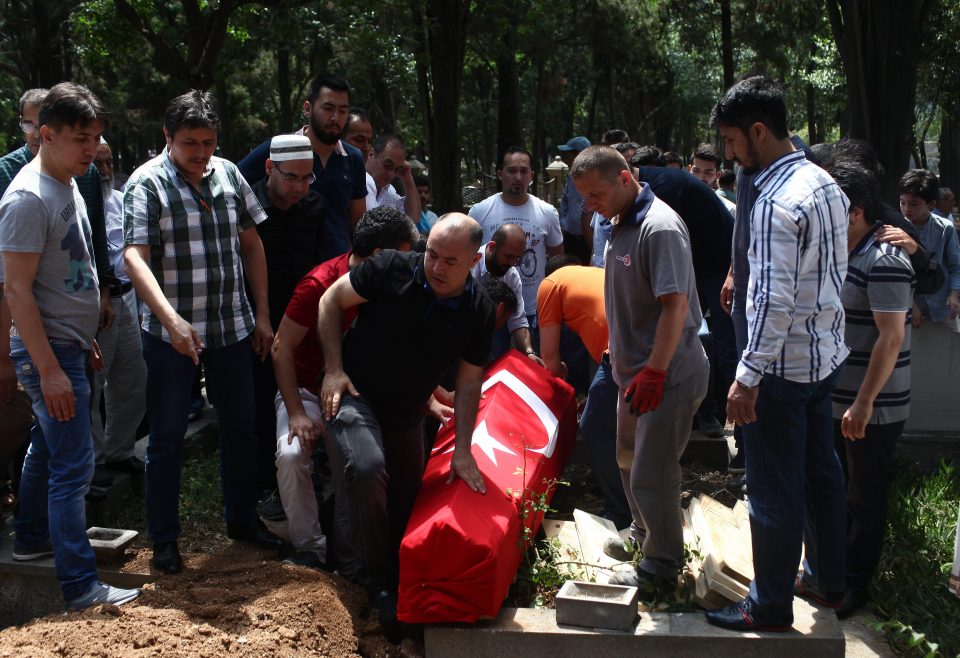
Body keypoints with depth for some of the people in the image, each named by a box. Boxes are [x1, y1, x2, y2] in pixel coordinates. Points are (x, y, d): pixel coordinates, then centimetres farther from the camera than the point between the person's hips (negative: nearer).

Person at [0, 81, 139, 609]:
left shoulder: (67, 185, 9)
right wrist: (49, 369, -23)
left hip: (68, 346, 10)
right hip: (49, 351, -9)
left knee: (47, 450, 21)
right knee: (73, 466, -9)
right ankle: (81, 588, -5)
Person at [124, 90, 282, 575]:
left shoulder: (228, 174, 6)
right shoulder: (148, 183, -10)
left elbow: (251, 244, 13)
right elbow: (134, 257, -20)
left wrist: (262, 314, 9)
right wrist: (172, 320, -32)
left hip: (232, 326, 5)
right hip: (171, 333, -5)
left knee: (241, 425, 14)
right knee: (167, 435, 4)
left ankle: (242, 518, 32)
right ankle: (164, 539, 18)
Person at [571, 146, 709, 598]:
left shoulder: (660, 227, -21)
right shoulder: (622, 224, 9)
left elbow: (675, 305, -25)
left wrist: (653, 372, -26)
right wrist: (620, 354, 20)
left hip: (669, 375, -10)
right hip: (637, 369, 10)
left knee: (650, 475, -4)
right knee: (629, 459, 23)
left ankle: (660, 570, 10)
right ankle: (643, 535, 43)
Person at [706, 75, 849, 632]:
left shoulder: (776, 203, -23)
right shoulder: (824, 181, 5)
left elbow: (774, 300, -27)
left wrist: (747, 378, -22)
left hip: (785, 365, -9)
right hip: (827, 353, 9)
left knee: (775, 490, 3)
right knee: (821, 467, 22)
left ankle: (771, 607, 16)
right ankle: (828, 573, 39)